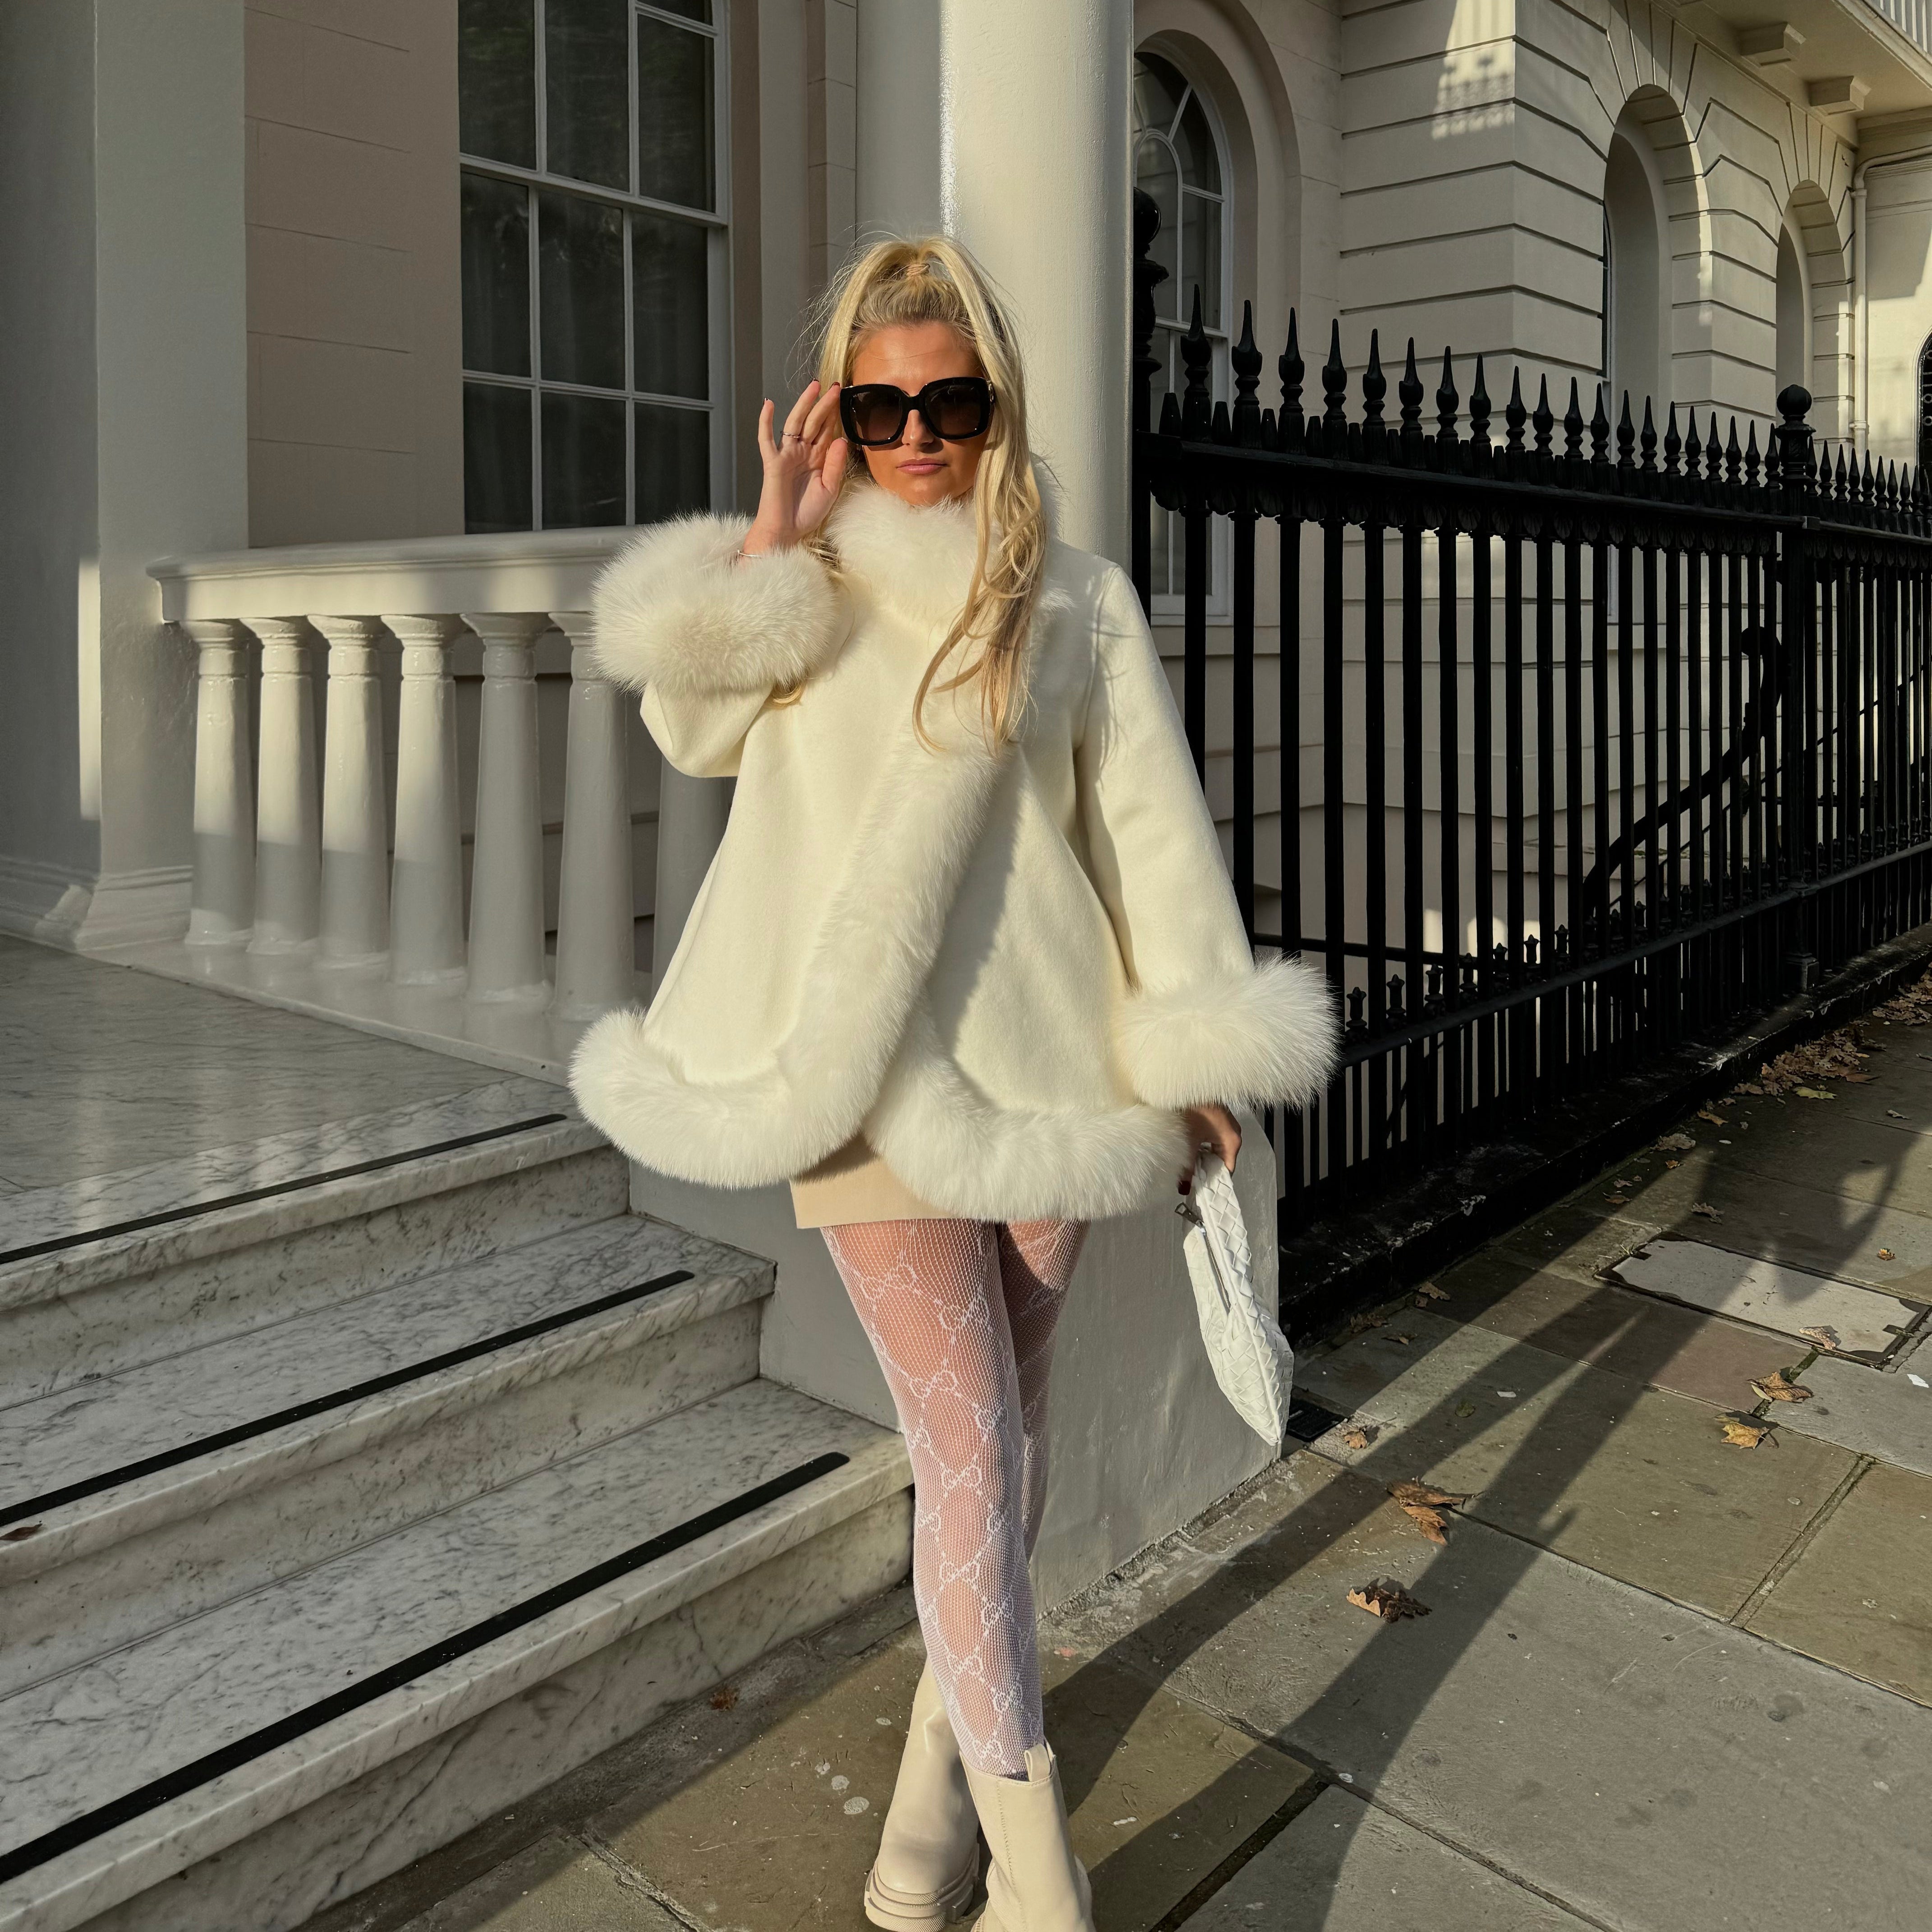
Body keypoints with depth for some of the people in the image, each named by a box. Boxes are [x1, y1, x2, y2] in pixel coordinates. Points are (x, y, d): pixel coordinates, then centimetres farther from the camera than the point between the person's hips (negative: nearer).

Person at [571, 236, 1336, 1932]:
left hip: (1040, 1062, 1)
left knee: (1005, 1424, 11)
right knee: (969, 1447, -5)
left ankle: (945, 1759, 32)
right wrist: (773, 535, -8)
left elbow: (1151, 829, 5)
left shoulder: (1073, 598, 6)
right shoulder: (805, 580, 11)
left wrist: (1198, 1053, 1)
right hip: (868, 1068, -1)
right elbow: (694, 723, -4)